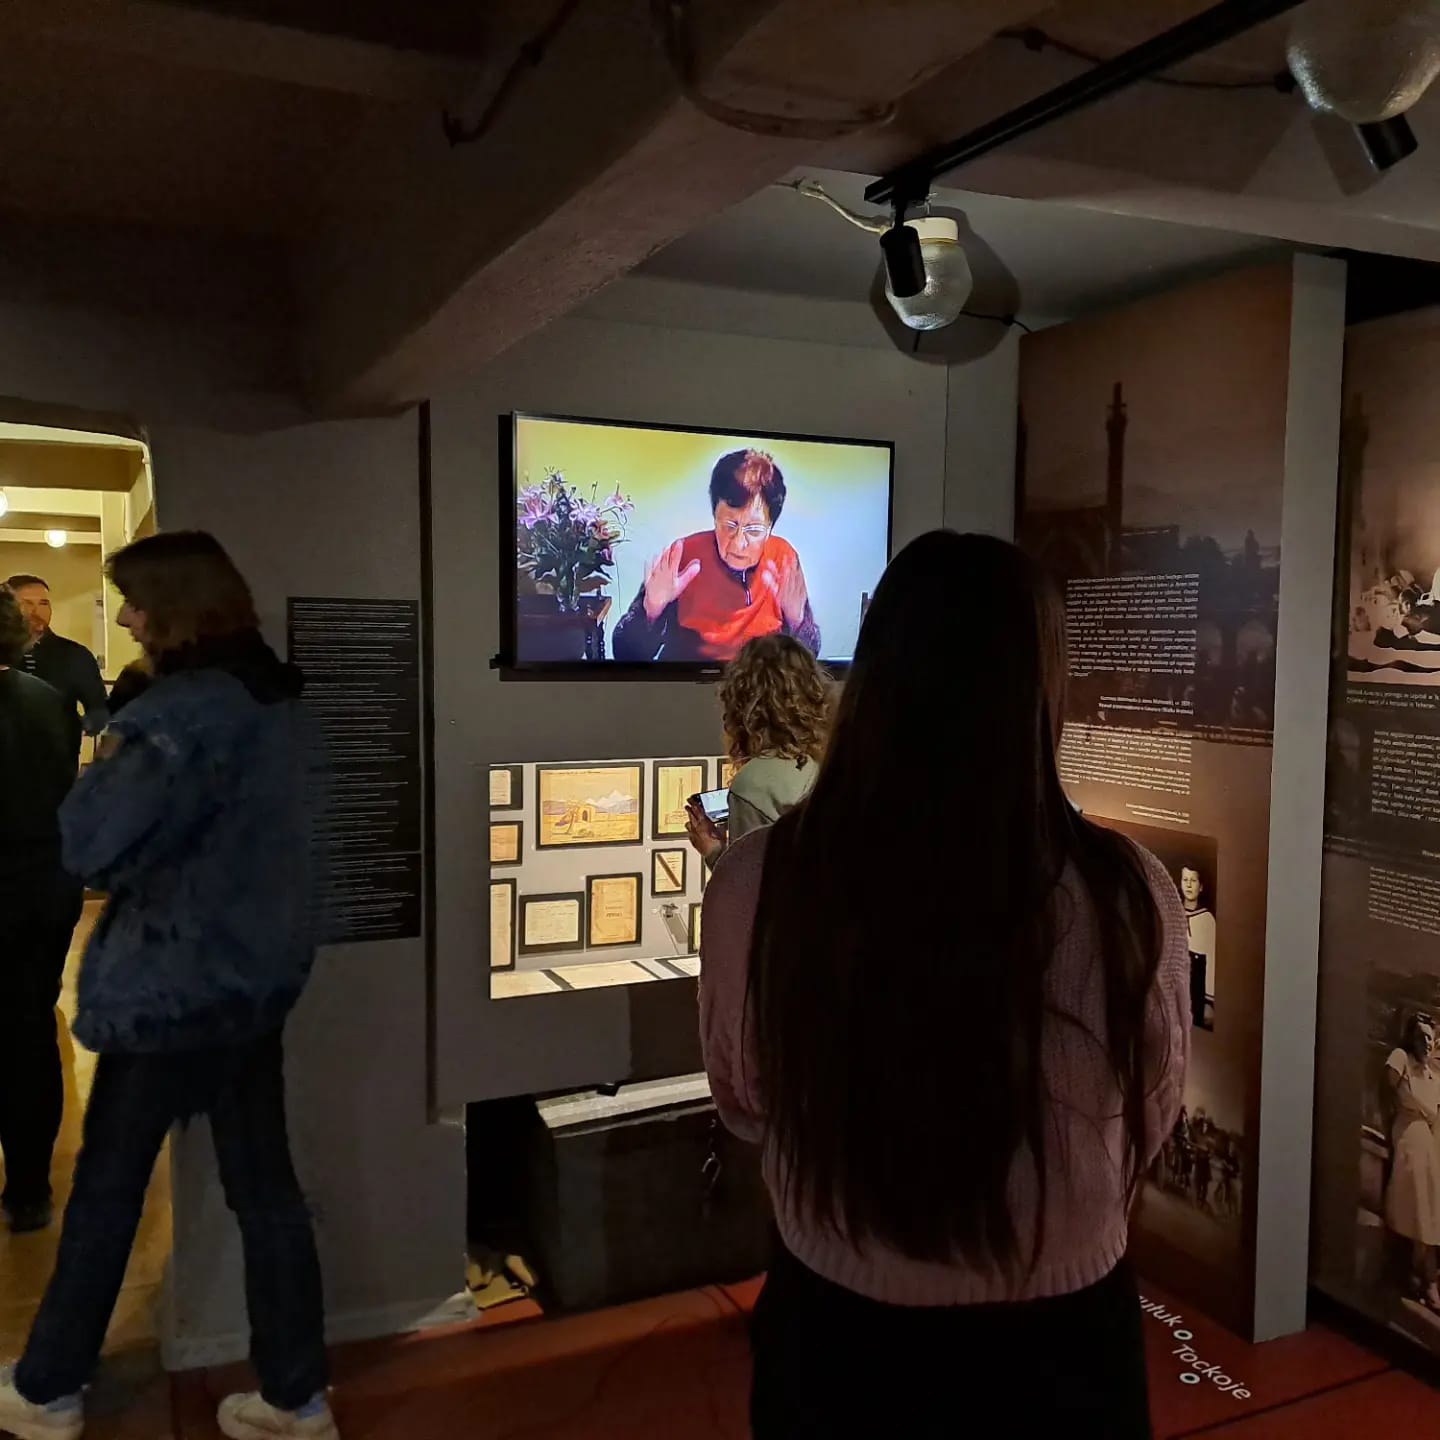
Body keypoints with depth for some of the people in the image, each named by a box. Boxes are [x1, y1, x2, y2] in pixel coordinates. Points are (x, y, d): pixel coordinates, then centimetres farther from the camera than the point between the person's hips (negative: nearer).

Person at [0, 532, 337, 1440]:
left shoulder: (186, 712, -20)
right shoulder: (278, 700, 7)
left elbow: (92, 844, -22)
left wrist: (104, 772, -4)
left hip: (172, 986, -7)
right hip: (258, 976, 7)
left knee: (106, 1190, 12)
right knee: (266, 1188, 13)